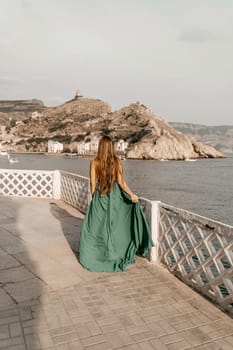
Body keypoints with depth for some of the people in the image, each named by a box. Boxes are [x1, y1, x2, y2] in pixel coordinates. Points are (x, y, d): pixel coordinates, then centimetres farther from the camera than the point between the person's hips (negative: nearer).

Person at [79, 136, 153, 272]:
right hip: (114, 197, 1)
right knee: (114, 226, 13)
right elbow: (121, 182, -9)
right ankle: (114, 254, 25)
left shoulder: (94, 162, -7)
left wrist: (93, 197, 9)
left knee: (96, 226, 12)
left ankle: (94, 255, 19)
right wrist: (132, 195, 0)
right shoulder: (117, 161, -7)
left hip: (99, 197, 0)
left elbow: (93, 183, -4)